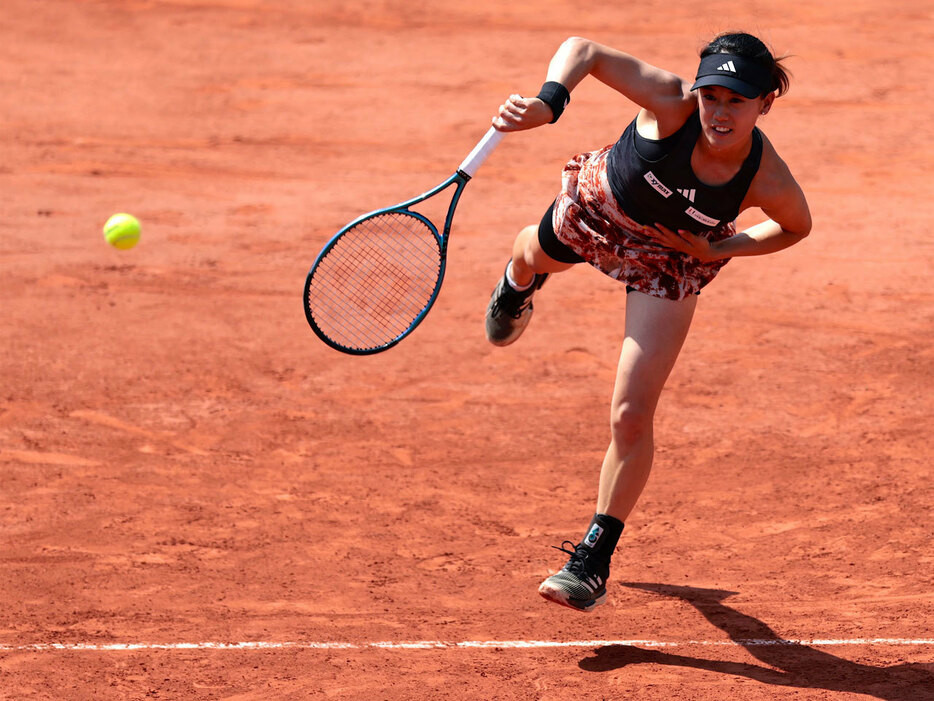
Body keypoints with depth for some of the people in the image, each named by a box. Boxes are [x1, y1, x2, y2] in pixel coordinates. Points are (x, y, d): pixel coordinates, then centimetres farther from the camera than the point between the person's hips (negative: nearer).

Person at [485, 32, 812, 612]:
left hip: (671, 258, -1)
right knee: (536, 255, 37)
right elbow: (583, 50, -32)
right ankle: (520, 283, 79)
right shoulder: (671, 104, -40)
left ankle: (596, 556, 9)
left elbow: (798, 226, -10)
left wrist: (717, 249, -20)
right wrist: (548, 103, -50)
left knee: (632, 417, -11)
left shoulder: (770, 183, -35)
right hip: (597, 209, 1)